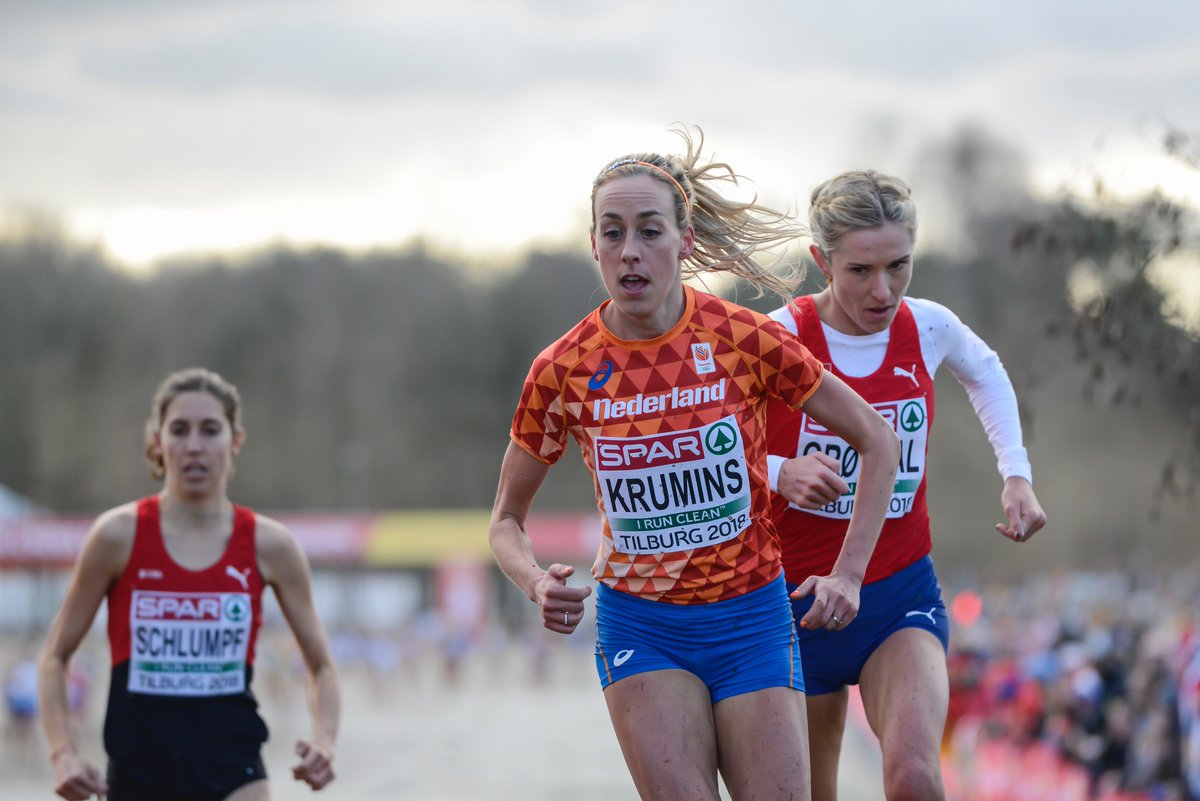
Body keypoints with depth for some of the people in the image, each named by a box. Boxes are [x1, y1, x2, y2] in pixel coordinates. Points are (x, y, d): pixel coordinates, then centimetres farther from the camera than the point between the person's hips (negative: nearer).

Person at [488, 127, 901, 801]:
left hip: (752, 618, 0)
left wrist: (849, 574, -8)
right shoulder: (563, 371, -8)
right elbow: (507, 520, 5)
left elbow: (878, 441, 0)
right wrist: (539, 584, -16)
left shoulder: (745, 339, -11)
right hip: (640, 625, 0)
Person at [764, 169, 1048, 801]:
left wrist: (1017, 475, 10)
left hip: (902, 597, 1)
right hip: (798, 602, -1)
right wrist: (781, 472, -32)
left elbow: (985, 373, 20)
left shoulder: (928, 328, -5)